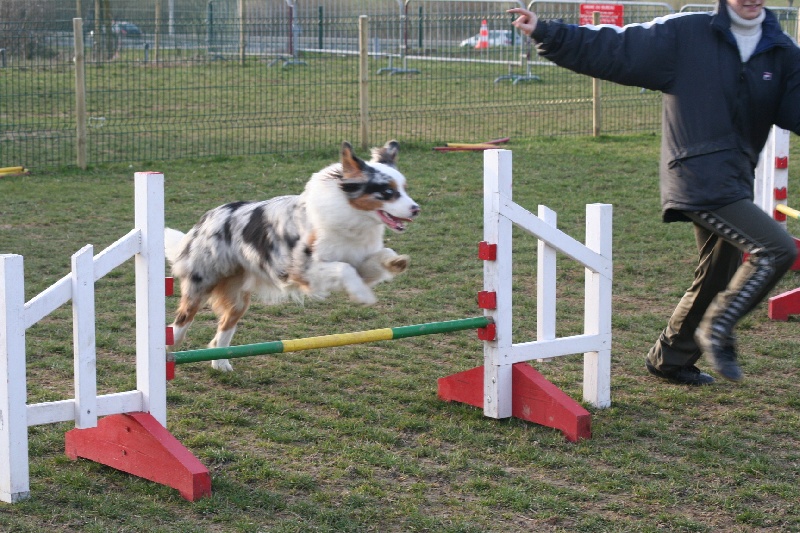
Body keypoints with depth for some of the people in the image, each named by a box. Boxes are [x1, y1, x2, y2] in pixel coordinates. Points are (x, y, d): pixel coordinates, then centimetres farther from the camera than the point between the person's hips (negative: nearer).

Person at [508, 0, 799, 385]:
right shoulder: (685, 34, -3)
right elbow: (616, 49, -5)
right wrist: (547, 33, -11)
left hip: (735, 182, 7)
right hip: (701, 176, -7)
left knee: (718, 279, 16)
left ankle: (669, 360, 32)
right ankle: (717, 329, -5)